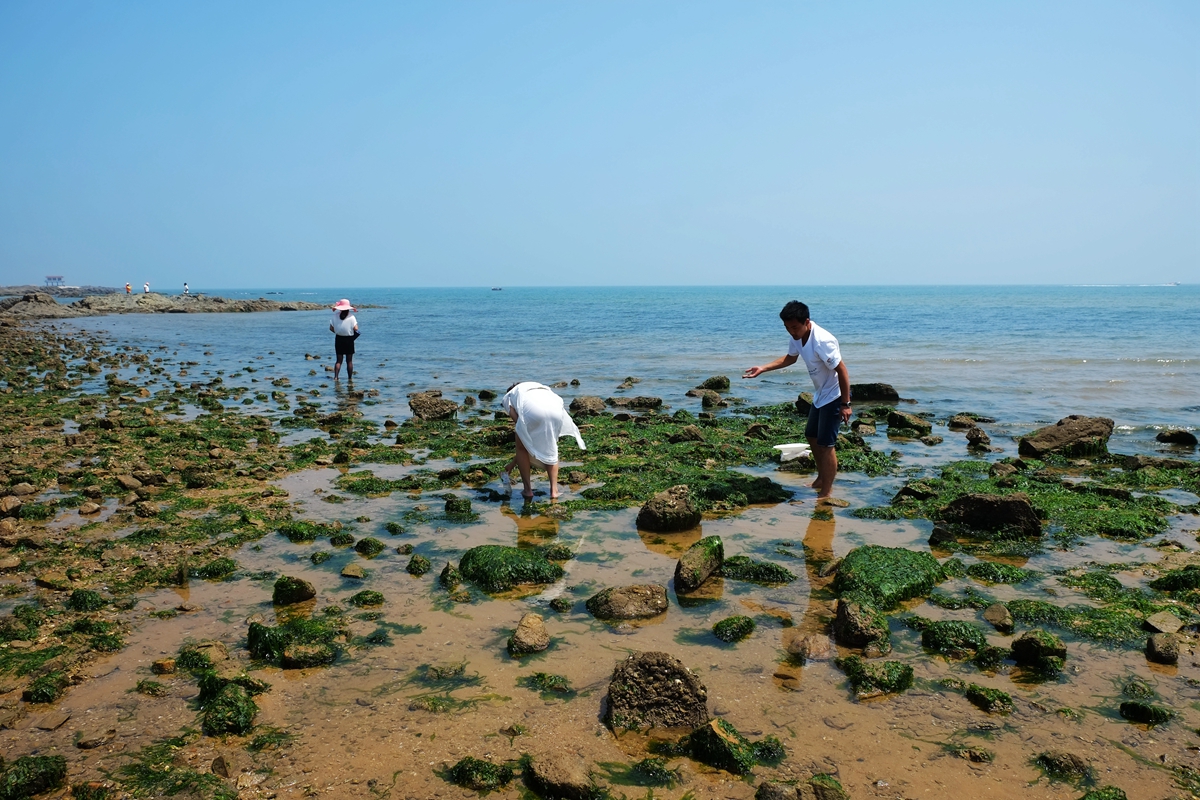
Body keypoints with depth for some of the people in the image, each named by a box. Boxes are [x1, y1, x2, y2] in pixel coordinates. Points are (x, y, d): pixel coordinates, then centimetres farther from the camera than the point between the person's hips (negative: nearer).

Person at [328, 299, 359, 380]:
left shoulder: (335, 316, -3)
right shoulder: (351, 317, -11)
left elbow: (331, 328, -2)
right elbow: (356, 329, -15)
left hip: (338, 339, 2)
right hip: (349, 339, -2)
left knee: (339, 360, 9)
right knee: (349, 361, 7)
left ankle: (335, 376, -2)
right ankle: (350, 377, 10)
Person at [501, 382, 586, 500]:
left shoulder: (508, 397, 33)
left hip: (531, 411, -4)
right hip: (556, 409, 4)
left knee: (521, 447, 21)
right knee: (550, 449, 26)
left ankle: (528, 489, 21)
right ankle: (554, 490, 19)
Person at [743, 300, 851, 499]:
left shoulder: (822, 341, -30)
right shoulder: (797, 337, -4)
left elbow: (842, 370, -25)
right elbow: (790, 358, 16)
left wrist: (845, 404, -23)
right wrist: (763, 369, 6)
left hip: (834, 396, -9)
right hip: (820, 395, 9)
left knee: (825, 444, -5)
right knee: (811, 436, 19)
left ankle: (826, 492, 6)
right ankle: (822, 478, 37)